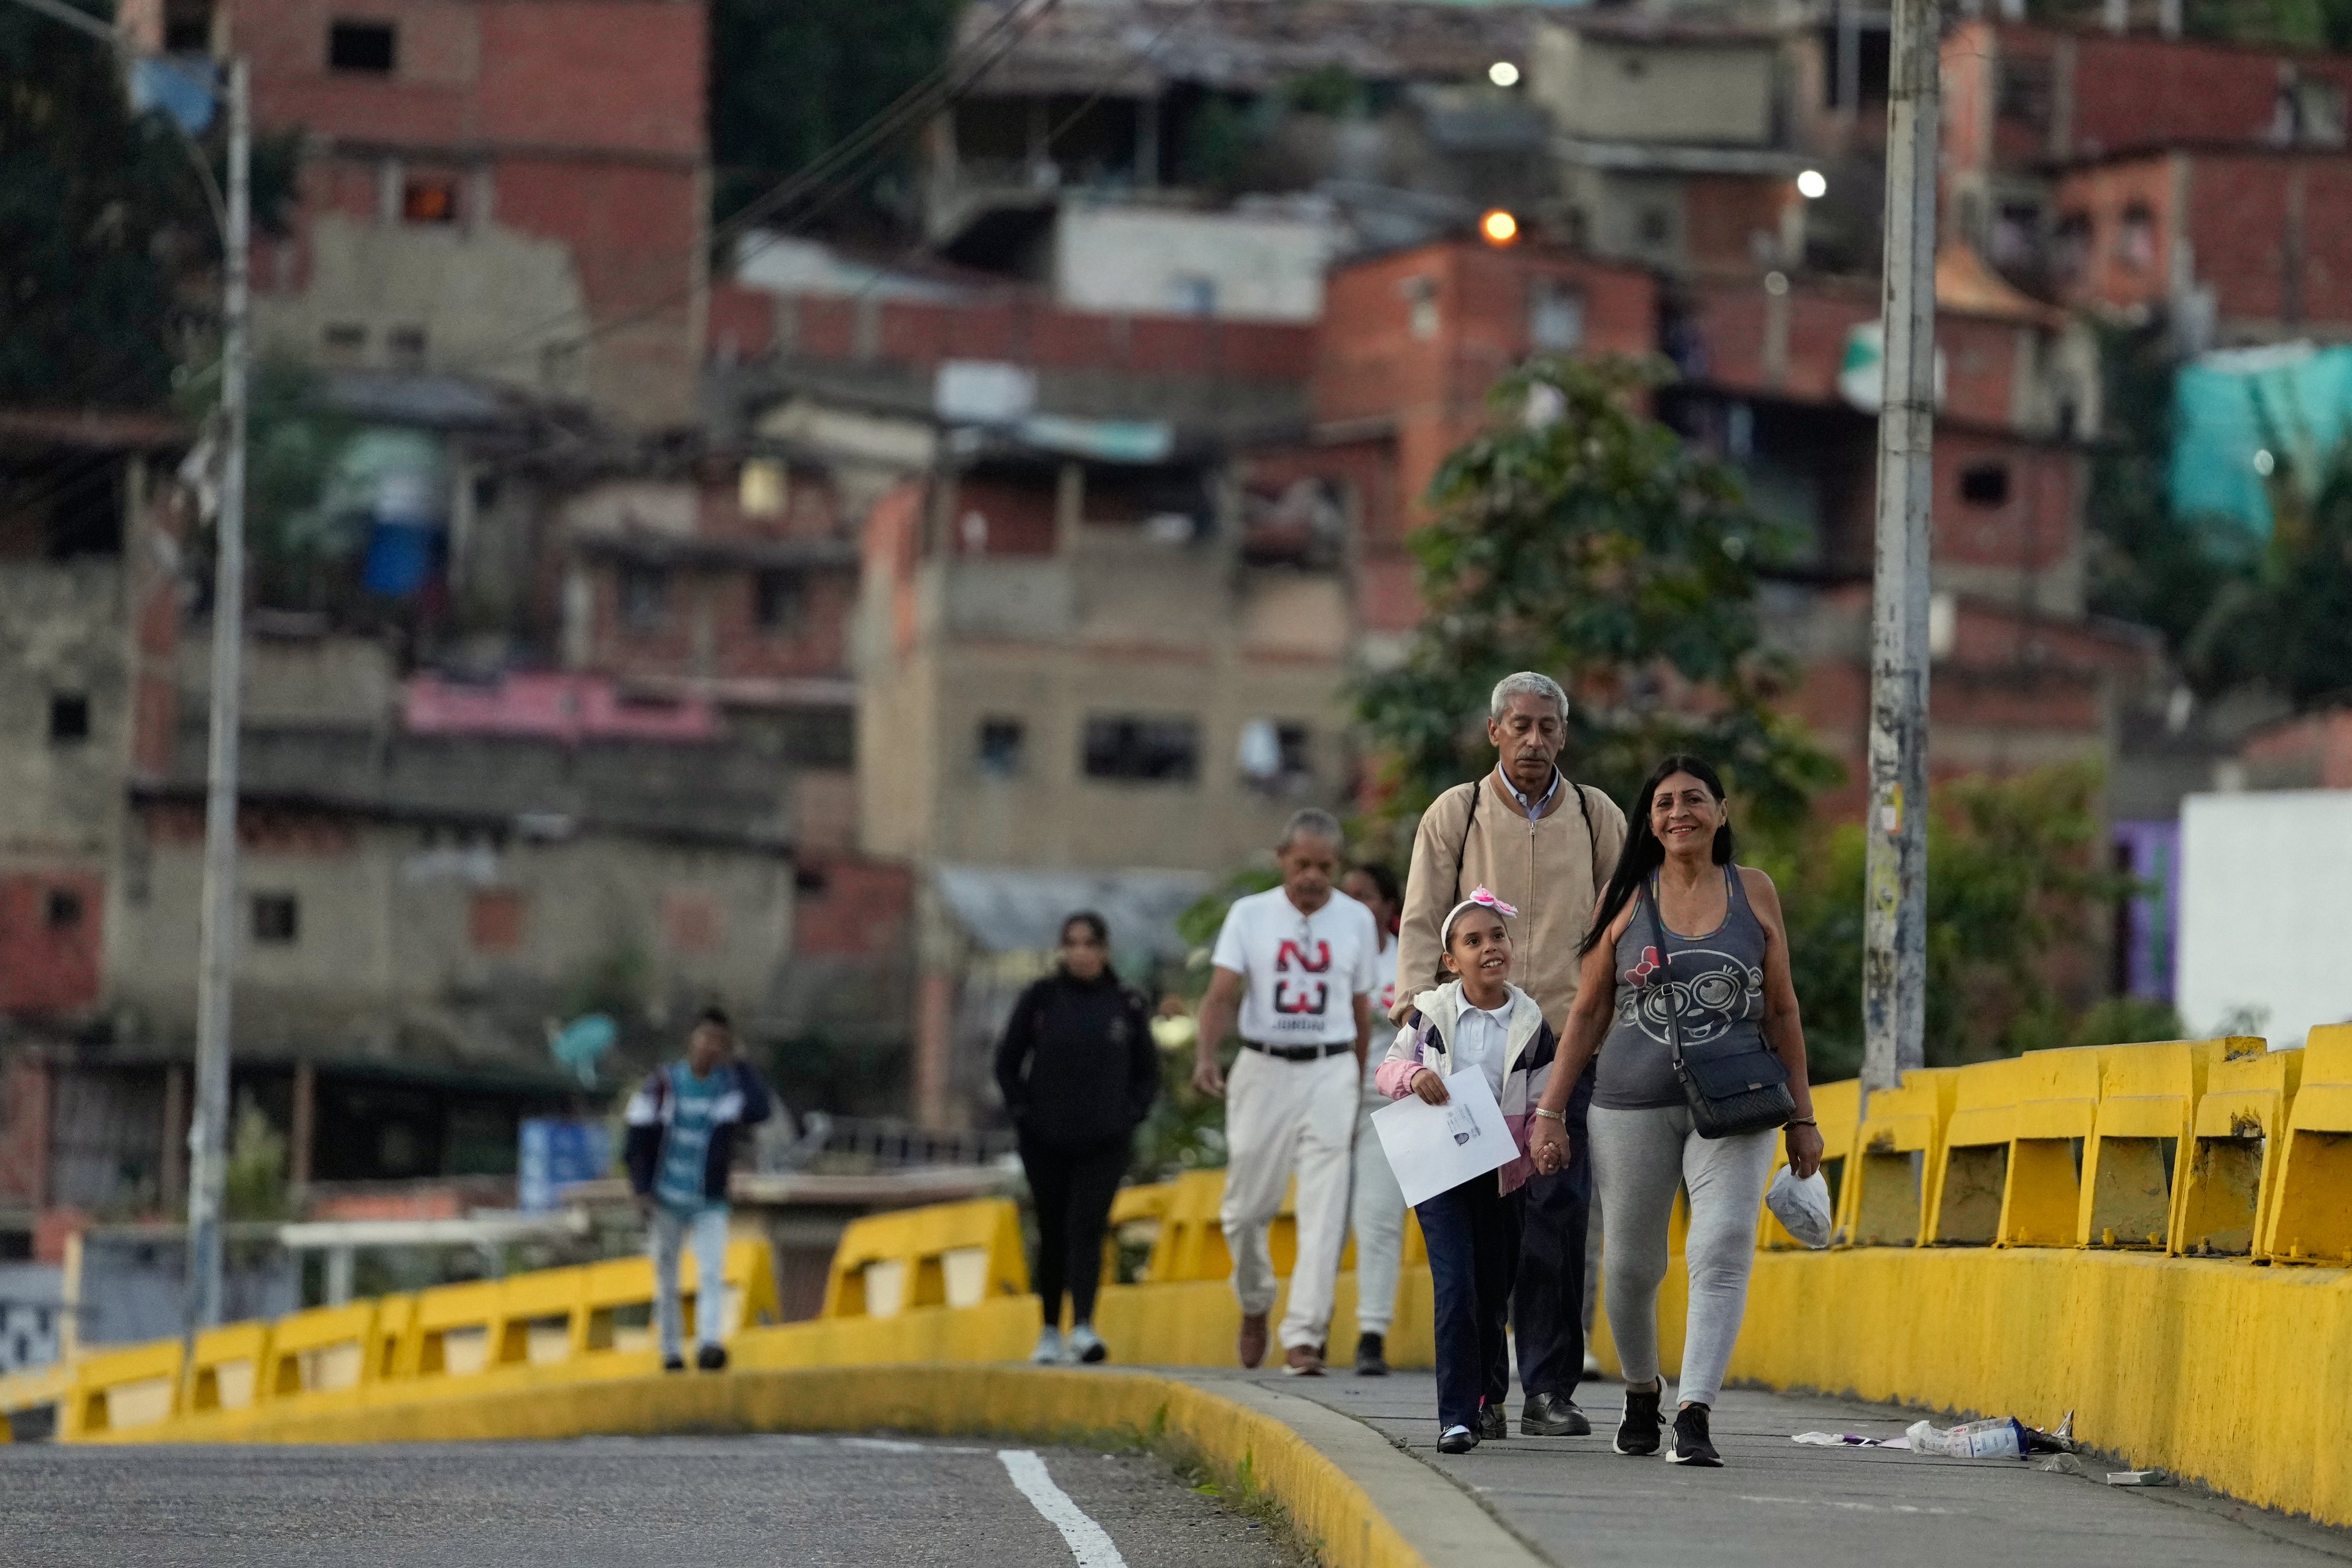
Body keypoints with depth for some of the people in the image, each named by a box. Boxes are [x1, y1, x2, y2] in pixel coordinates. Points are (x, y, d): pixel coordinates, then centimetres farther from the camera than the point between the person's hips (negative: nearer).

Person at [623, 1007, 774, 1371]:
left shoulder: (731, 1084, 1)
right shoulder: (664, 1083, -1)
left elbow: (761, 1110, -20)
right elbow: (638, 1139, 0)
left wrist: (738, 1064, -14)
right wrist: (642, 1188, -9)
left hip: (710, 1201, 0)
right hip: (665, 1199, 0)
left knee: (713, 1273, -18)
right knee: (666, 1282, 6)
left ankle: (709, 1344, -28)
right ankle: (671, 1352, 15)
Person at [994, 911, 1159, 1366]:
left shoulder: (1127, 1006, 3)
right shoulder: (1040, 999, 1)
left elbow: (1148, 1072, 12)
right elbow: (1007, 1063, 7)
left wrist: (1129, 1116, -1)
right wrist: (1024, 1113, -2)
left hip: (1105, 1144, -1)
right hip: (1045, 1141, 1)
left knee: (1085, 1227, -14)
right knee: (1053, 1235, 8)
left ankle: (1083, 1328, -22)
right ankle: (1050, 1332, 18)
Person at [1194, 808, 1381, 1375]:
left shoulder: (1356, 920, 6)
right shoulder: (1249, 915, 2)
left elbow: (1362, 1010, 12)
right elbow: (1223, 992, -8)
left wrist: (1359, 1091, 13)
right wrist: (1205, 1056, -26)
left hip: (1330, 1072, 0)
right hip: (1263, 1068, 0)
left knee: (1323, 1211, -10)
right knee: (1247, 1206, 5)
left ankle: (1303, 1338, -10)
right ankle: (1255, 1306, 33)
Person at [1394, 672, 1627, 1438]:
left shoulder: (1597, 817, 10)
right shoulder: (1454, 815, 6)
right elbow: (1422, 922, 5)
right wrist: (1414, 1002, -9)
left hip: (1569, 1040, 1)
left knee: (1560, 1212, -6)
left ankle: (1550, 1389, -3)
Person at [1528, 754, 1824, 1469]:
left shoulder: (1754, 892, 7)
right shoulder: (1625, 898, 5)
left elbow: (1781, 1010, 12)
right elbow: (1589, 1012, 9)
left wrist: (1802, 1116, 10)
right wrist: (1550, 1110, 4)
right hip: (1632, 1105, 1)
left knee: (1723, 1253, -18)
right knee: (1631, 1263, 8)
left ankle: (1694, 1414, -23)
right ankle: (1641, 1391, 35)